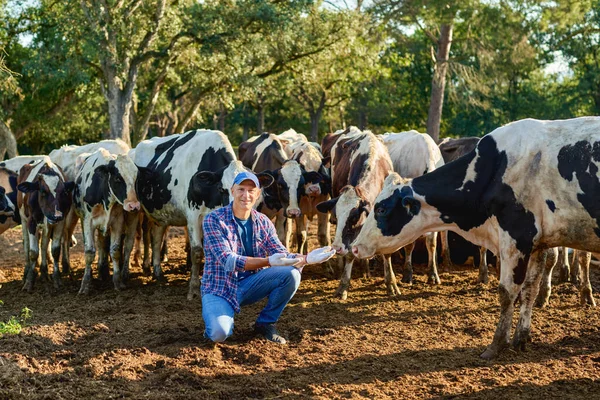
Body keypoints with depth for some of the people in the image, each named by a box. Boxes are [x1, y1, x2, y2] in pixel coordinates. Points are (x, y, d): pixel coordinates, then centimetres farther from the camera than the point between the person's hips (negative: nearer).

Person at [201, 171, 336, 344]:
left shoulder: (263, 223, 2)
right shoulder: (214, 220, -14)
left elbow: (283, 256, -1)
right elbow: (228, 261, -23)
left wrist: (306, 258, -23)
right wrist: (268, 262, -34)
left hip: (249, 286, 5)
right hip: (219, 288, -5)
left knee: (291, 274, -18)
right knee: (219, 334, -32)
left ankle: (266, 323, 2)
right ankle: (220, 317, 7)